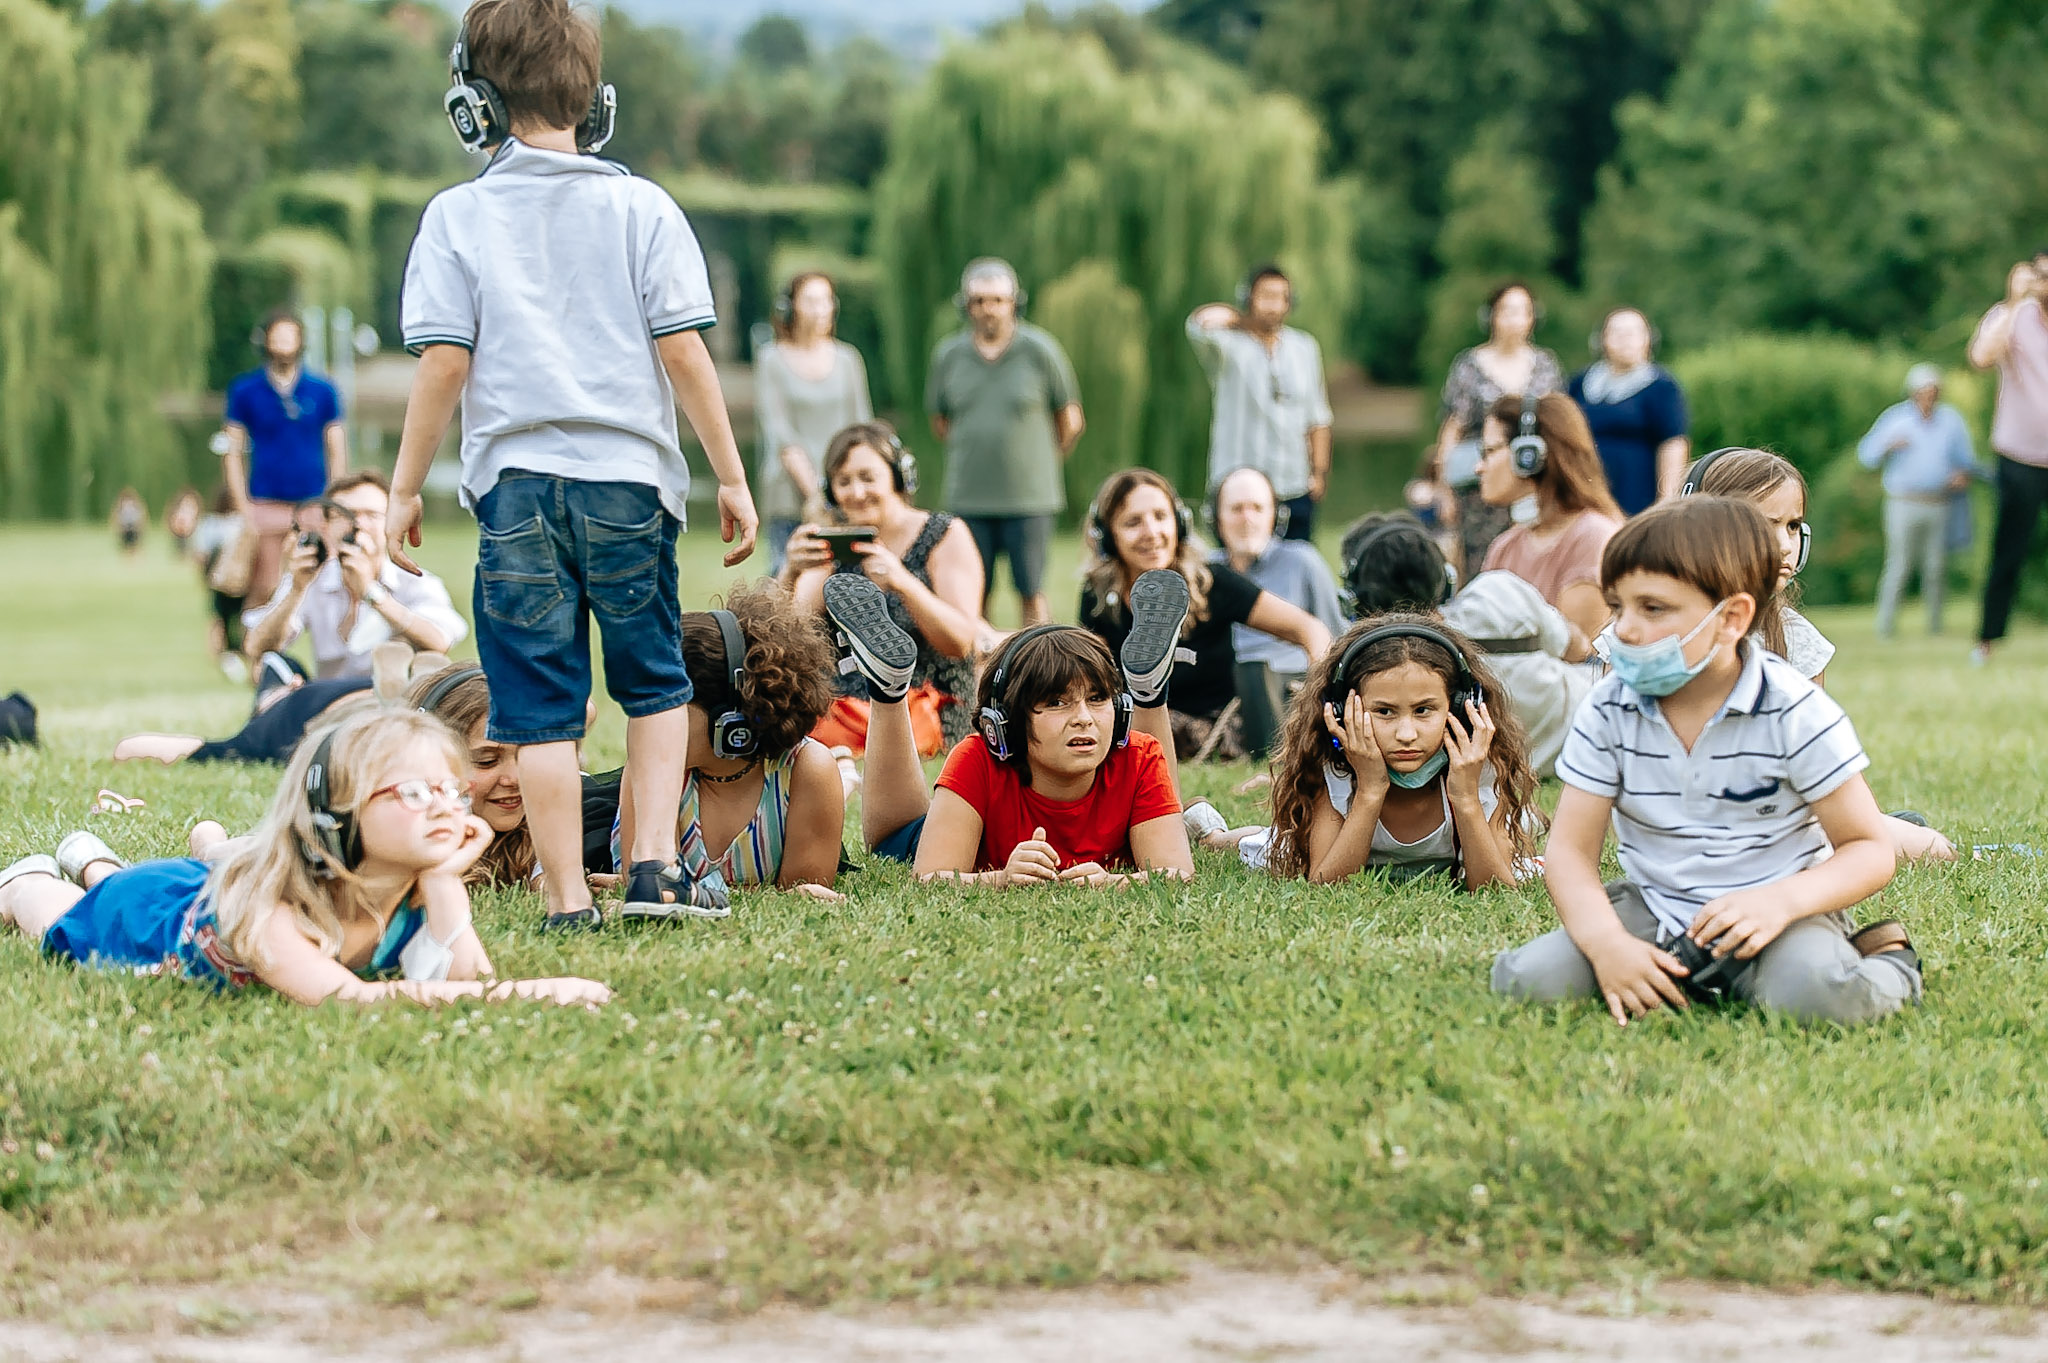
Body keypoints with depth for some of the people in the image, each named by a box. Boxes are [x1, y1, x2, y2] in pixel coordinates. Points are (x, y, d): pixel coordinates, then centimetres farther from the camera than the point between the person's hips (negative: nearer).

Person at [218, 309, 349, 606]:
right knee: (265, 592, -3)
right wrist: (243, 507, -3)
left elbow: (337, 453, 10)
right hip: (265, 507, -1)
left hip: (313, 506, 1)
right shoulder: (245, 391, 4)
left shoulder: (323, 391, 7)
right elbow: (232, 453, 5)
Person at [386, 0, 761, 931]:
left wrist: (405, 490, 5)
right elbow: (683, 350, -1)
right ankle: (653, 860, 3)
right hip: (629, 475, 1)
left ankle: (568, 900, 1)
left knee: (542, 706, 4)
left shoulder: (458, 217, 1)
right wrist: (732, 476, 5)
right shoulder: (640, 207, 2)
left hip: (516, 482, -1)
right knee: (655, 686, 17)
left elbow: (442, 364, -3)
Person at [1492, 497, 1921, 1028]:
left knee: (1818, 996, -36)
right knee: (1528, 979, -20)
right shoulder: (1609, 709, -3)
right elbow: (1570, 850, -3)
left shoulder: (1796, 712, -12)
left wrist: (1782, 900, -28)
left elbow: (1871, 851, -8)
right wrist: (1606, 941, -25)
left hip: (1772, 915, -3)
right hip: (1651, 910, 4)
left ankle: (1887, 966, -1)